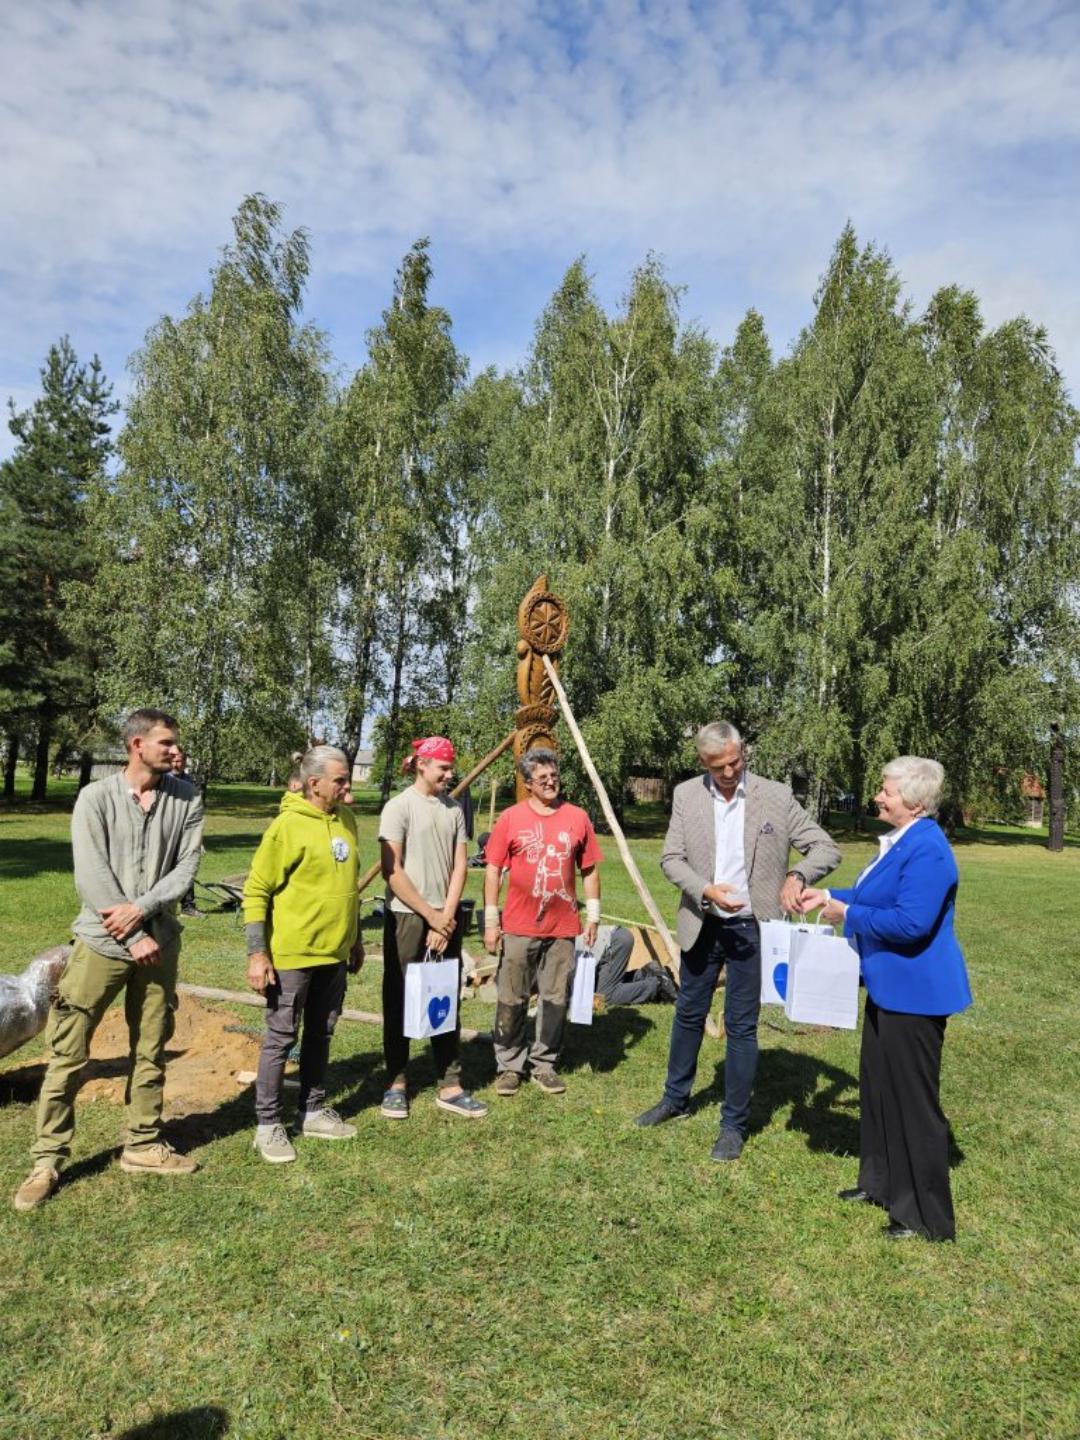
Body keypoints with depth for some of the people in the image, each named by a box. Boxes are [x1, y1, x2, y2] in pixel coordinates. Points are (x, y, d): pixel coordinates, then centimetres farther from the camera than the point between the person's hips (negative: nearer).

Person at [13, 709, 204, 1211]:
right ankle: (48, 1159, 18)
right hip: (101, 942, -2)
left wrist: (142, 907, -18)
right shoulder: (96, 798, -7)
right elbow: (91, 877, -12)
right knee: (68, 1054, 3)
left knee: (151, 1052, 13)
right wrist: (135, 937, -13)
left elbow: (187, 865, -5)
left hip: (159, 943, 3)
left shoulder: (186, 799, -1)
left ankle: (143, 1146, 27)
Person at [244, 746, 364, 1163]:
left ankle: (313, 1112, 31)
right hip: (292, 954, -7)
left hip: (335, 953, 7)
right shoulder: (288, 825, -15)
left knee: (321, 1035, 17)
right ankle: (268, 1125, 19)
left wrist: (356, 939, 18)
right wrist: (257, 954, -17)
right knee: (281, 1038, 5)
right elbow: (255, 891, -13)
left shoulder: (345, 819, 6)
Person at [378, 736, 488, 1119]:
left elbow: (459, 867, 5)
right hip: (406, 918, -5)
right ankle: (396, 1083, 19)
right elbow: (392, 871, -11)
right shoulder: (399, 806, -8)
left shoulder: (453, 808, 7)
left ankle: (449, 1086, 16)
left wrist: (446, 918, -6)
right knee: (400, 1002, 6)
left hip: (446, 920, 5)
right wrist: (431, 915, -10)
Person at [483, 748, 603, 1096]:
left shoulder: (577, 818, 3)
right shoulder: (510, 818, -3)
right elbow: (493, 870, 0)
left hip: (563, 927, 2)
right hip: (519, 927, -1)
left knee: (555, 999, 9)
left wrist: (593, 914, 5)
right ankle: (510, 1065, 22)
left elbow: (589, 870, 9)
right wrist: (490, 919, -3)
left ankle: (544, 1064, 25)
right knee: (512, 1000, 6)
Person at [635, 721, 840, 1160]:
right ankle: (675, 1099, 39)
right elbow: (671, 858, -2)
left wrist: (797, 875, -27)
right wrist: (705, 890, -20)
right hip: (702, 925, 3)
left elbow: (826, 848, -7)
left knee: (741, 1026, 5)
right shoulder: (686, 795, -2)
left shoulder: (776, 797, -9)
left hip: (751, 928, -3)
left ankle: (734, 1124, 22)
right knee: (688, 1014, 18)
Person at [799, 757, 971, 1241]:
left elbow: (911, 922, -31)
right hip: (889, 987, 11)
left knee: (913, 1100, 3)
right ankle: (881, 1184, 39)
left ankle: (927, 1218, 19)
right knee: (877, 1086, 21)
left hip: (915, 994, -10)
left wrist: (848, 914, -20)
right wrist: (830, 896, 11)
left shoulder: (926, 851, -24)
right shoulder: (899, 840, 8)